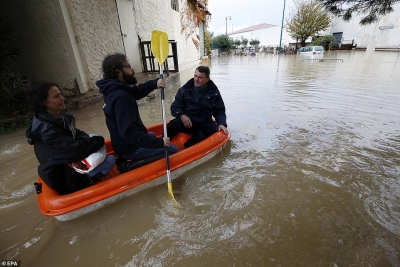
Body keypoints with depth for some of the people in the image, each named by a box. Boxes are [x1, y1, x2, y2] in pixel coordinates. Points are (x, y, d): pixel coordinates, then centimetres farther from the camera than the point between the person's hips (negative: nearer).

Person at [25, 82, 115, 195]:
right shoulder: (48, 131, -29)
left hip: (68, 164, 10)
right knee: (110, 160, -16)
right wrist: (99, 140, -17)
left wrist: (94, 141, -19)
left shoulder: (58, 118, -1)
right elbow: (78, 149, -34)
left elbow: (76, 134, 4)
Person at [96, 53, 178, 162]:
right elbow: (129, 132, -36)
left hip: (124, 143, 10)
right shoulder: (121, 97, -30)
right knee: (172, 149, -9)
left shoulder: (114, 89, 1)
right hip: (131, 149, -10)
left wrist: (154, 83, -10)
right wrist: (159, 142, -32)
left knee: (151, 135, 34)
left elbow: (137, 91, 10)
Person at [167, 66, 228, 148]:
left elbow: (220, 111, 9)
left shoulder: (214, 93, 2)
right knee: (174, 124, -31)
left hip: (204, 125, 1)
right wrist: (182, 115, -23)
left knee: (213, 128, -33)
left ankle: (186, 147, -37)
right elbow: (175, 107, 0)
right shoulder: (185, 89, -1)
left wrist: (221, 124, -11)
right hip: (186, 122, 0)